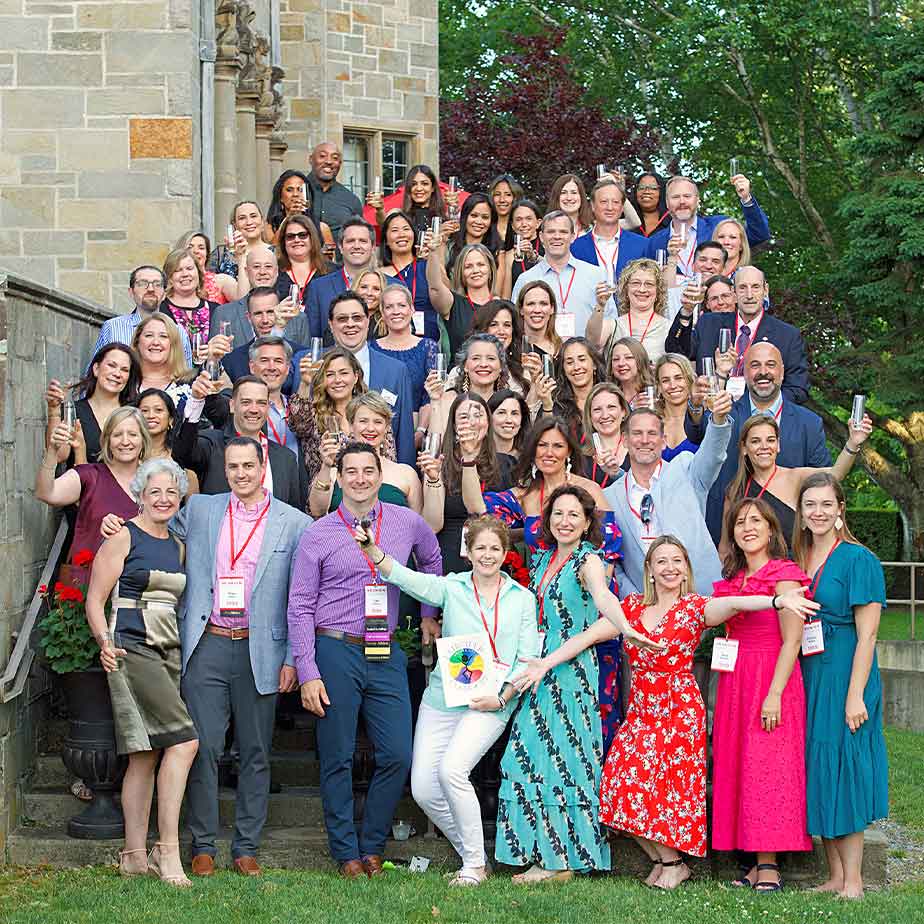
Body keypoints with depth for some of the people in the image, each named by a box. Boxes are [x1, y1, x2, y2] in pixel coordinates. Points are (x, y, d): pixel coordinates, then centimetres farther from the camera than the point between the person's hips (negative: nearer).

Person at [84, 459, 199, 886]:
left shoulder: (177, 546, 17)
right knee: (184, 741, -17)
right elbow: (95, 600, -6)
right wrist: (105, 642, -19)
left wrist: (183, 649, 10)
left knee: (146, 756, 6)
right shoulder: (124, 538, -3)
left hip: (167, 654, 7)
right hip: (131, 650, -7)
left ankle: (135, 855, 10)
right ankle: (168, 850, -13)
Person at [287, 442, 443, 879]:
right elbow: (300, 606, -3)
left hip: (386, 654, 3)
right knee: (337, 759, 2)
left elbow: (432, 561, 29)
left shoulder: (407, 523, 6)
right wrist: (308, 673, -9)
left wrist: (428, 614, 26)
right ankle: (346, 854, 15)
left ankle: (372, 846, 16)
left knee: (397, 755, -2)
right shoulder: (318, 535, -2)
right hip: (335, 651, -3)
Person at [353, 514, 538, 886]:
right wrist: (371, 549, -26)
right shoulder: (451, 587, 6)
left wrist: (502, 697, -9)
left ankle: (475, 864, -9)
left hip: (489, 705, -3)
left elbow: (528, 657, 4)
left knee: (451, 769, -25)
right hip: (441, 698, 3)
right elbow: (403, 577, -9)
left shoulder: (523, 599, 7)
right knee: (422, 789, -3)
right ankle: (471, 855, 18)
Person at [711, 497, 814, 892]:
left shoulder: (783, 575, -7)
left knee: (765, 769, -8)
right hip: (735, 681, 7)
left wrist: (775, 694, -19)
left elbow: (791, 640, -13)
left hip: (771, 680, -7)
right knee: (738, 769, 5)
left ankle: (769, 867, -3)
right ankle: (760, 864, 8)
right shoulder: (732, 579, 15)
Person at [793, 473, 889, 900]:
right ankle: (835, 876, 16)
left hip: (843, 675, -6)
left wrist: (855, 695, -17)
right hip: (806, 676, 6)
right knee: (816, 771, 8)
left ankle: (853, 882, 4)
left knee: (841, 769, -4)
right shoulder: (796, 561, 10)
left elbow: (866, 634, -12)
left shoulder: (859, 560, -9)